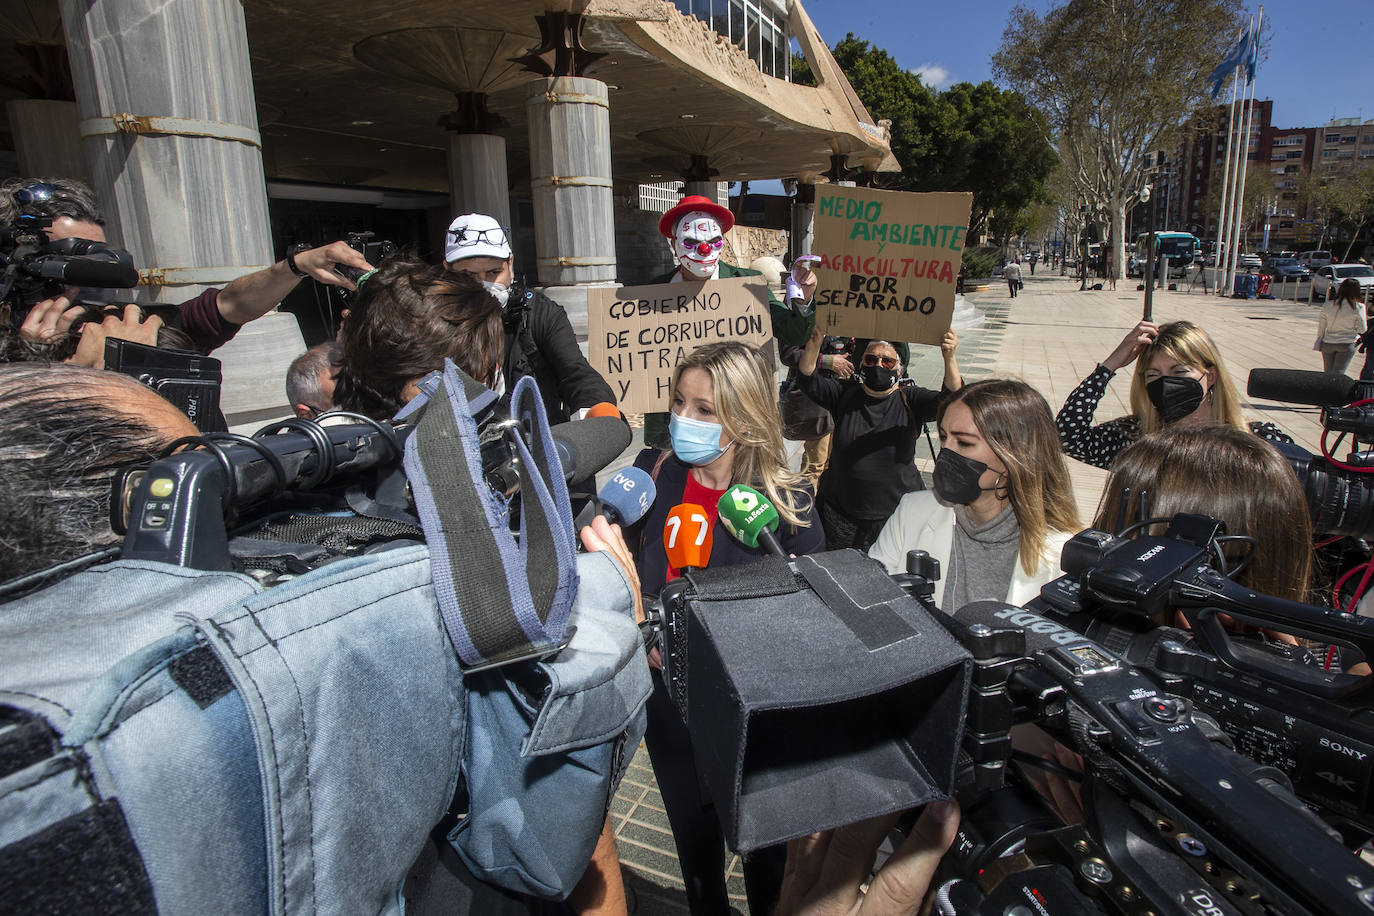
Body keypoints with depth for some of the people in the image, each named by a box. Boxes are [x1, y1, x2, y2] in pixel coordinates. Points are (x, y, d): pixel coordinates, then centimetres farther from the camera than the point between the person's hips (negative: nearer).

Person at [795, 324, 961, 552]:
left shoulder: (909, 400, -2)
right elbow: (808, 381, -9)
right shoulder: (845, 397, 3)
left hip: (897, 513, -1)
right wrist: (815, 344, -27)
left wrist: (949, 358, -35)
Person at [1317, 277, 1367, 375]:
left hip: (1328, 344, 2)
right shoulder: (1358, 307, -11)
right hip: (1347, 345, -2)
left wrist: (1319, 342, 13)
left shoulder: (1328, 305, -6)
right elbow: (1362, 329, -4)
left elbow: (1321, 327, 1)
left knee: (1328, 374, 15)